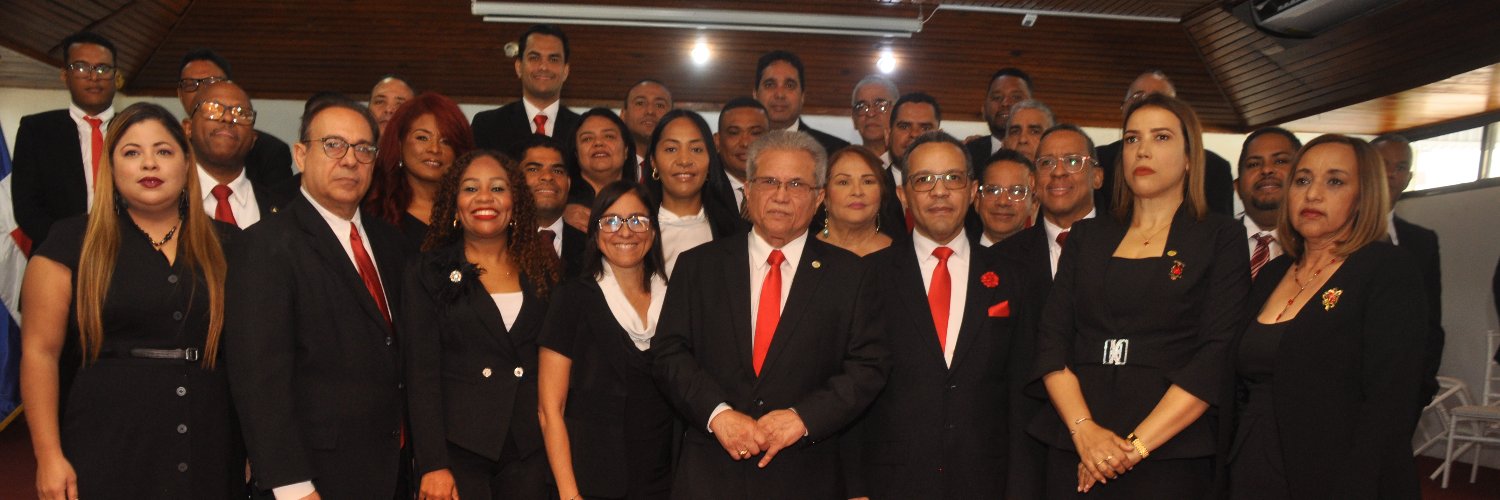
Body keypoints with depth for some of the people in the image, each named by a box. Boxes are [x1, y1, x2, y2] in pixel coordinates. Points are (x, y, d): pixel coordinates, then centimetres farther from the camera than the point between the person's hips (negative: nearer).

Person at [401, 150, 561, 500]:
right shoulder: (427, 273, -1)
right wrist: (433, 465, -13)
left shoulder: (543, 271, 7)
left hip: (531, 449, 3)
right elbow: (422, 375, -6)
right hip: (458, 448, -2)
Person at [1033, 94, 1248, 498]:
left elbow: (1217, 356, -8)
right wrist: (1084, 430, -12)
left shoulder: (1219, 237, 2)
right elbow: (1052, 339, 3)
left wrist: (1136, 445, -15)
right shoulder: (1087, 236, 11)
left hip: (1169, 454, -2)